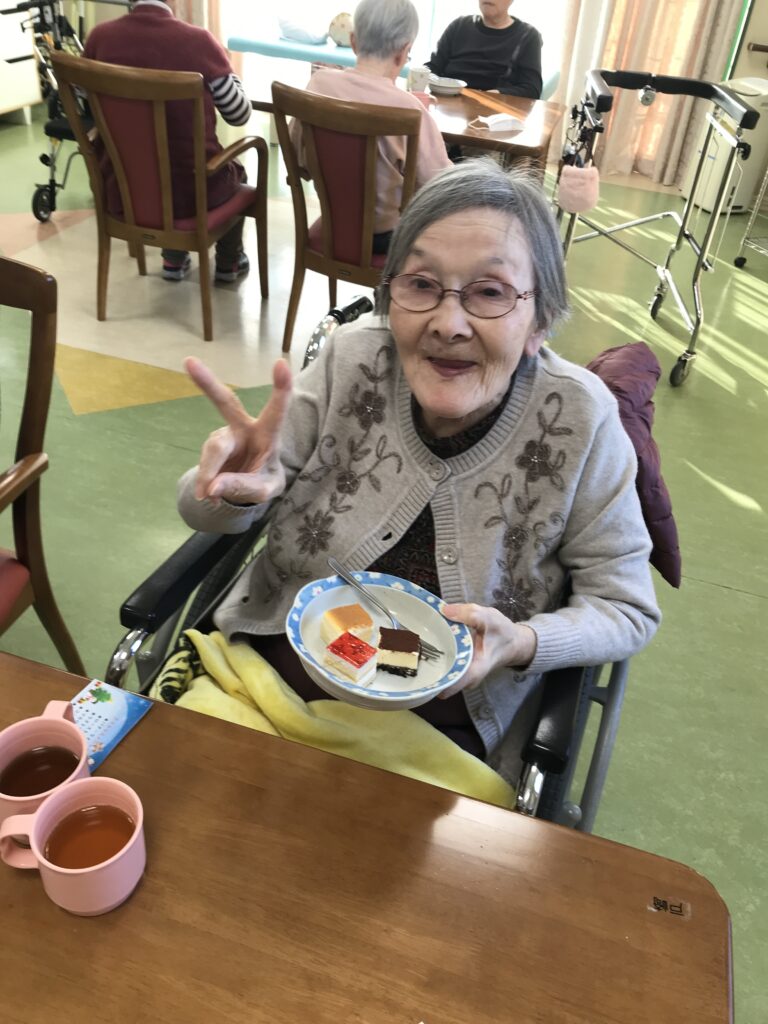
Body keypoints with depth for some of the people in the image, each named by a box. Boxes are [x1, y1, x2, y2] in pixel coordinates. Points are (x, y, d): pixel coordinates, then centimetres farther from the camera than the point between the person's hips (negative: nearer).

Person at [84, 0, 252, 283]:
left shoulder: (99, 37, -4)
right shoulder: (197, 41, -15)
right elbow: (240, 114, -3)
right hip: (193, 190, -3)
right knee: (234, 170, 32)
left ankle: (174, 258, 45)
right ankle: (229, 262, 44)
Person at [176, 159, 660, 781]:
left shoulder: (579, 421, -16)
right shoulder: (352, 358, -11)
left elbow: (628, 609, -4)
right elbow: (207, 509, -5)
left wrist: (523, 643, -23)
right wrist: (245, 487, -29)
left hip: (443, 724, -1)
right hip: (269, 667, 2)